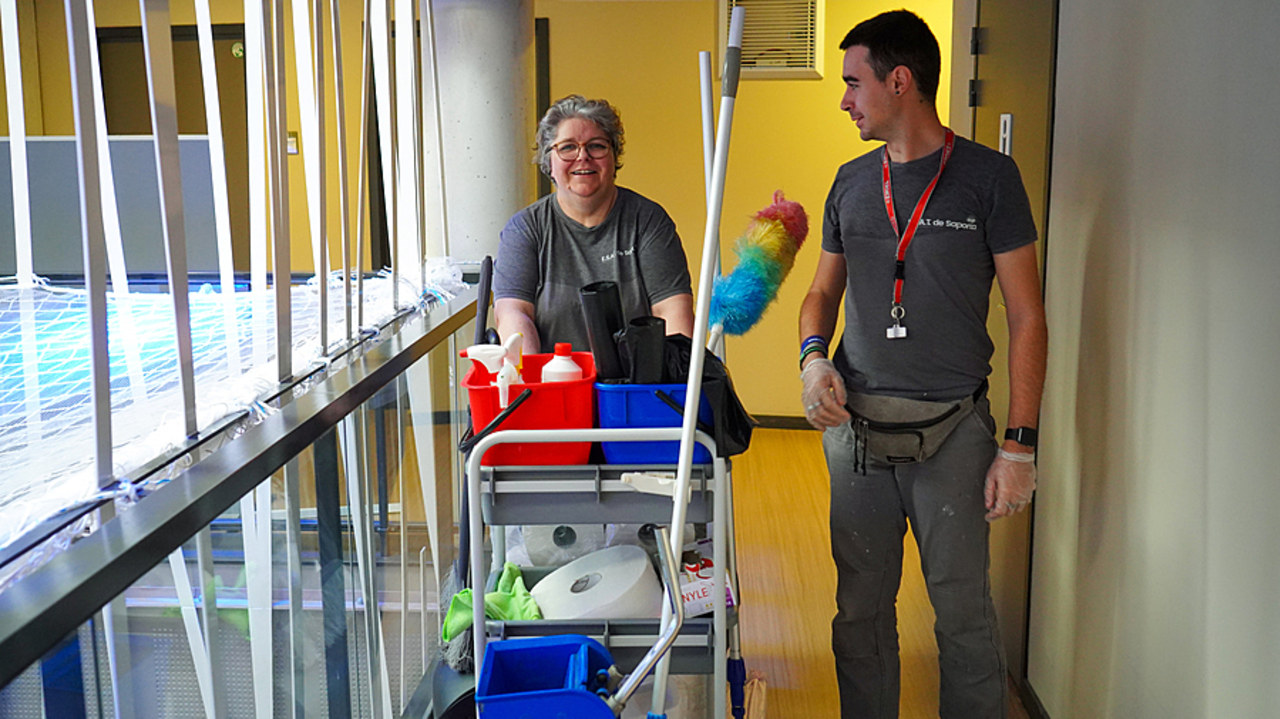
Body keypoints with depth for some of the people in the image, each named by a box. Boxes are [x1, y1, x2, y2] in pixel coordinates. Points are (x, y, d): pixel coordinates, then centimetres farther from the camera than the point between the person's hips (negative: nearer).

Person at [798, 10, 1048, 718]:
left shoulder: (987, 176, -3)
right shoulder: (851, 182, 10)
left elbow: (1027, 316, -4)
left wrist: (1020, 445, -9)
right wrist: (814, 357, -4)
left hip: (952, 427, -4)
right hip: (853, 423, 4)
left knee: (963, 612, 3)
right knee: (861, 606, 12)